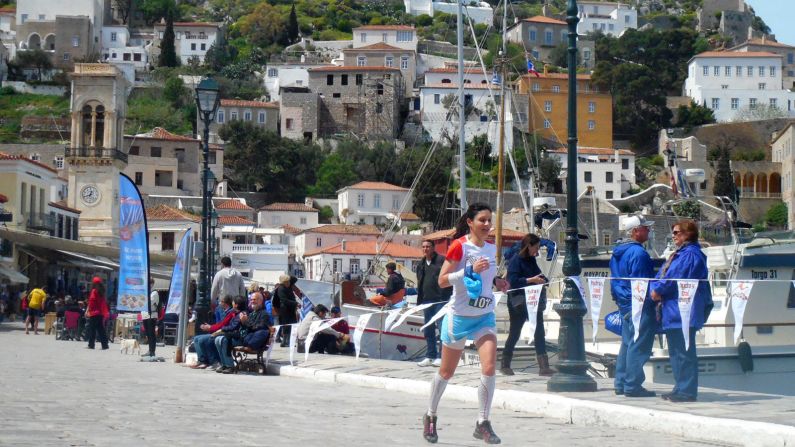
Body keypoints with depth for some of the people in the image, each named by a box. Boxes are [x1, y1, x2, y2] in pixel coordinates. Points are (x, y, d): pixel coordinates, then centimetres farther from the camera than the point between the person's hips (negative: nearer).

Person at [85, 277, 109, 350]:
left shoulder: (94, 291, -8)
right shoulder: (101, 292, 11)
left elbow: (91, 302, -13)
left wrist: (87, 311, -11)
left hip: (94, 313, -6)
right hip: (101, 313, 6)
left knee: (92, 329, 0)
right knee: (100, 329, 9)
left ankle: (91, 344, 0)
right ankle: (105, 344, 6)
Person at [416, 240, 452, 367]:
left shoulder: (442, 261, -5)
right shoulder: (421, 264, 16)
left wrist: (447, 297, -14)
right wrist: (419, 301, 15)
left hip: (441, 300, -7)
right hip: (427, 300, 7)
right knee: (428, 330, 11)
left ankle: (441, 357, 1)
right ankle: (430, 356, 18)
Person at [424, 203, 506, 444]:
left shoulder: (492, 249, 6)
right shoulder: (459, 246, -12)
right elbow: (442, 281, -14)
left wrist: (498, 282, 3)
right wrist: (469, 270, -24)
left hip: (485, 317, 4)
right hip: (459, 316, -4)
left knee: (489, 367, -14)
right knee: (447, 371, 10)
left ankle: (482, 424, -4)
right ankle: (430, 416, 32)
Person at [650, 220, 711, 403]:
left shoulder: (691, 254, -12)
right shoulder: (678, 254, 21)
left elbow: (676, 279, -20)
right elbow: (661, 275, 18)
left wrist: (658, 289, -9)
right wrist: (655, 288, -2)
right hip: (672, 311, 11)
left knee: (684, 353, -8)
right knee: (675, 352, 15)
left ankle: (687, 391, -6)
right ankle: (680, 388, 21)